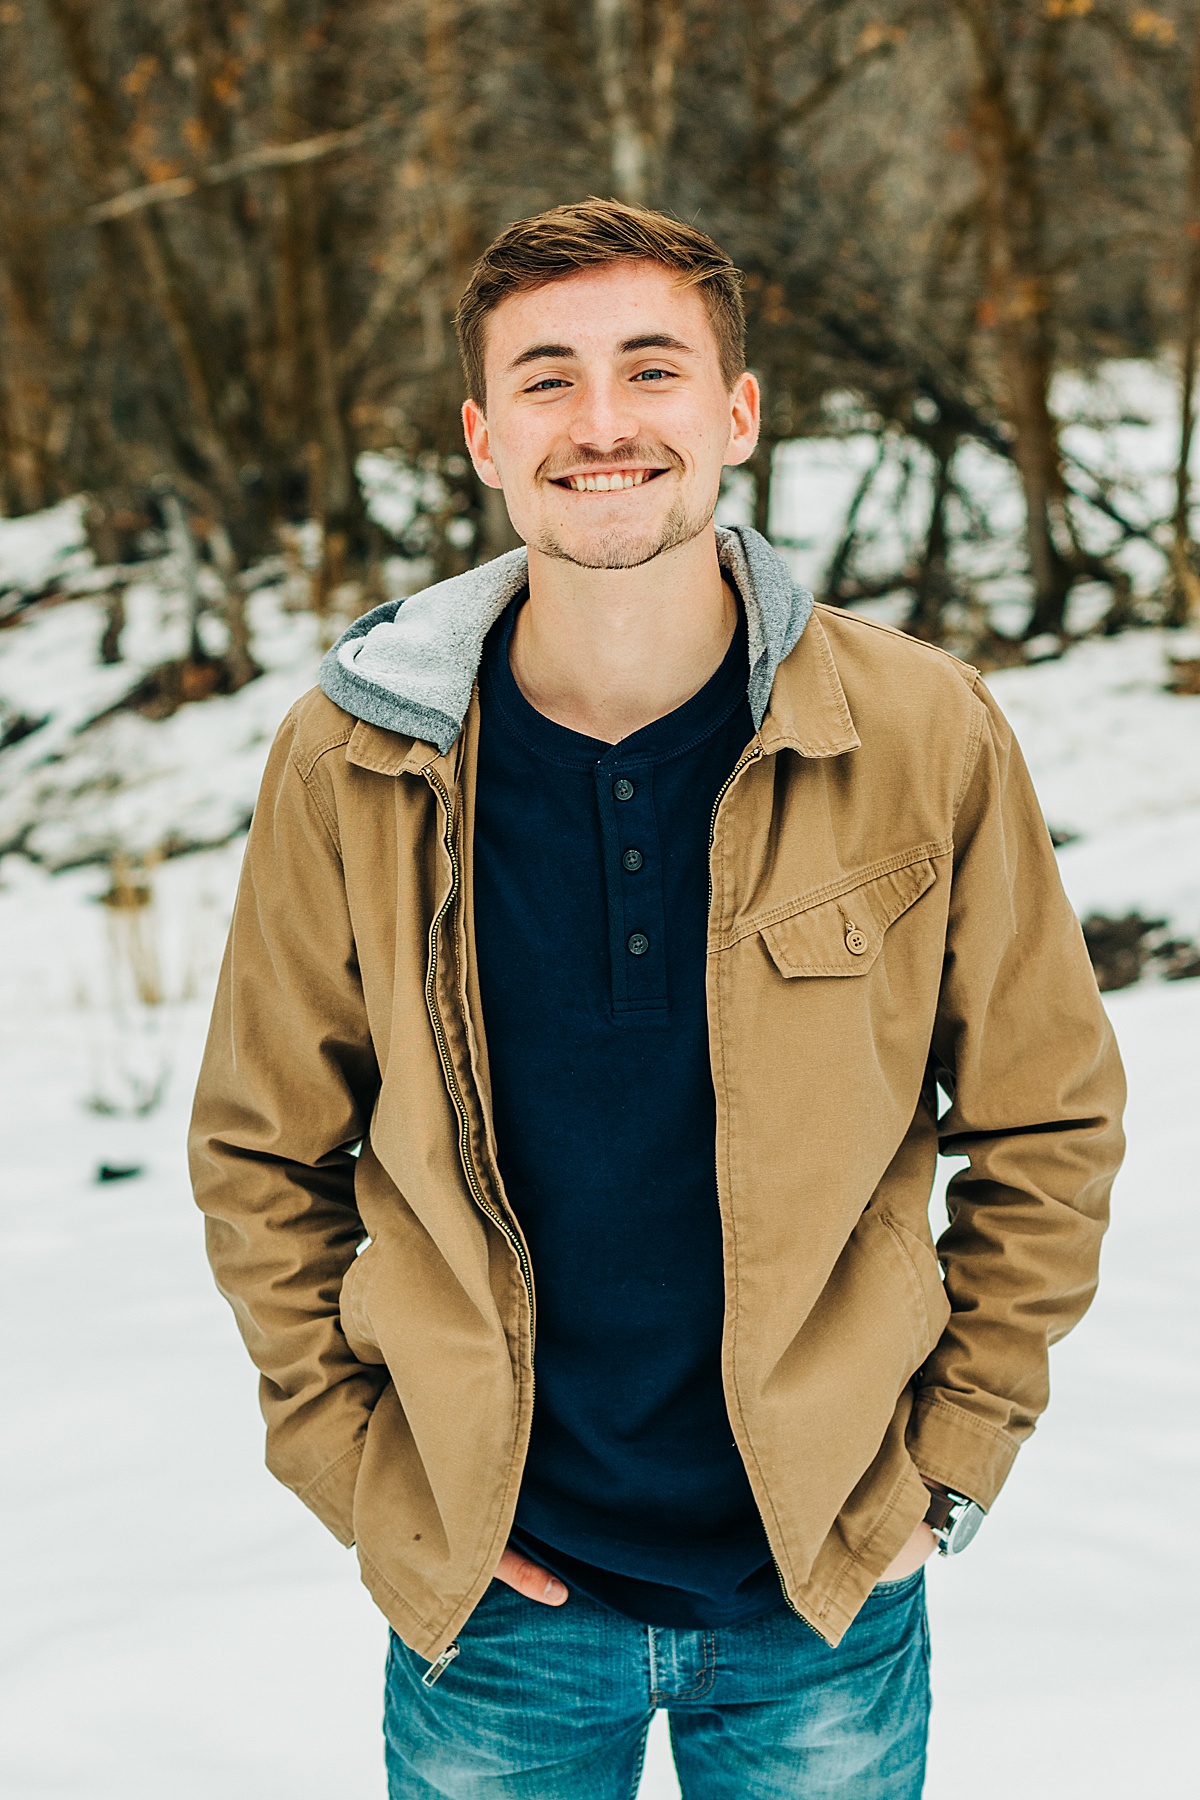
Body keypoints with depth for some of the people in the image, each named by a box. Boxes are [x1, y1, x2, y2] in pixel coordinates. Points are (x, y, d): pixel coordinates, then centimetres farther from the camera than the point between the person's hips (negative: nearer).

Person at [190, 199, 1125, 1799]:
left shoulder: (925, 736, -10)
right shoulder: (352, 763, -9)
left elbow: (1049, 1124, 1)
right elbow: (261, 1154, 3)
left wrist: (950, 1461, -1)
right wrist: (358, 1464, -2)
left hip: (829, 1598, 0)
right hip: (495, 1602, 0)